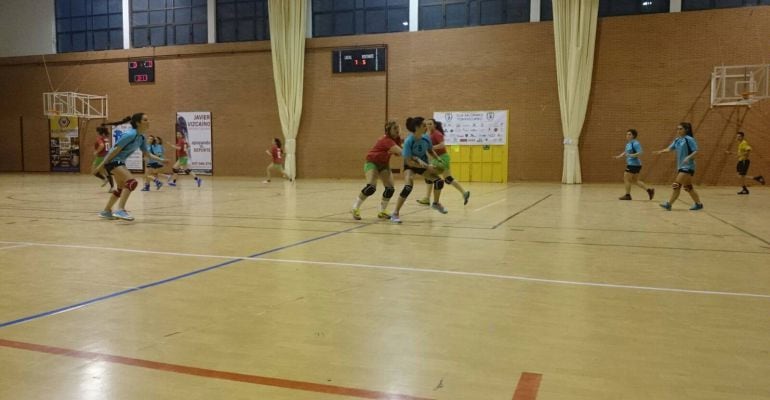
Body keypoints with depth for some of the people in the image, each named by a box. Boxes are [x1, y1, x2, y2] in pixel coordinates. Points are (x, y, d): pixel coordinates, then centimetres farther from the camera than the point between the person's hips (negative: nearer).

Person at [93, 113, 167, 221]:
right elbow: (115, 150, -20)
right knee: (132, 182, -24)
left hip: (120, 162, 10)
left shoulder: (142, 138, 5)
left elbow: (147, 154, 13)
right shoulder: (130, 134, -21)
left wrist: (161, 160, 0)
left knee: (122, 188, 20)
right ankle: (120, 210, -27)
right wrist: (101, 165, -18)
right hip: (112, 161, -10)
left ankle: (106, 211, 35)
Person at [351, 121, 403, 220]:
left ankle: (382, 211, 9)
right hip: (372, 162, -7)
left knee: (390, 188, -8)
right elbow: (401, 152, -42)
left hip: (384, 164, 8)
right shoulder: (387, 140, -31)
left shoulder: (397, 139, -6)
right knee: (371, 187, -26)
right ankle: (355, 208, -8)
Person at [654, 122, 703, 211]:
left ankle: (669, 204, -9)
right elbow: (670, 148, 3)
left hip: (687, 167, -9)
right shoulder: (677, 140, 12)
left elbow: (696, 151, -14)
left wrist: (688, 157, -29)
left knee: (676, 185, -11)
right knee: (688, 187, 14)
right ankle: (698, 204, 25)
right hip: (681, 166, 9)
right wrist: (661, 151, -15)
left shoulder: (689, 139, -10)